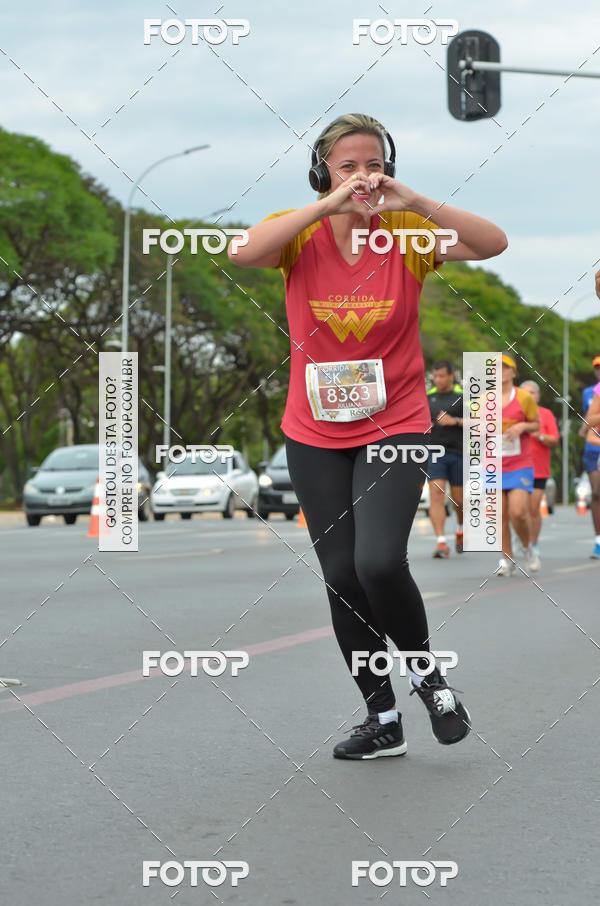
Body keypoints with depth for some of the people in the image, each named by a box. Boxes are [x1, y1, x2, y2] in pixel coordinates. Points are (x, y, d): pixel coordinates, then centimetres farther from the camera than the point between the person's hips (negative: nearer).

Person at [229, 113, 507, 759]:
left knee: (379, 561, -21)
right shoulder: (299, 233, -4)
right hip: (315, 436, 2)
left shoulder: (407, 232, -5)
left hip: (395, 428, -2)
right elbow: (244, 252, -25)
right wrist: (328, 205, -30)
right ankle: (382, 720, 20)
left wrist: (415, 203, -29)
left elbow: (493, 244, -18)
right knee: (341, 576, 5)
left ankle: (425, 671, 7)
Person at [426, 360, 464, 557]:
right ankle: (441, 543, -16)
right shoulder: (428, 396, 10)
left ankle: (461, 529, 38)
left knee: (459, 499, 6)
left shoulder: (463, 395, -2)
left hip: (458, 454, -2)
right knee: (436, 495, -13)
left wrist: (455, 421, -17)